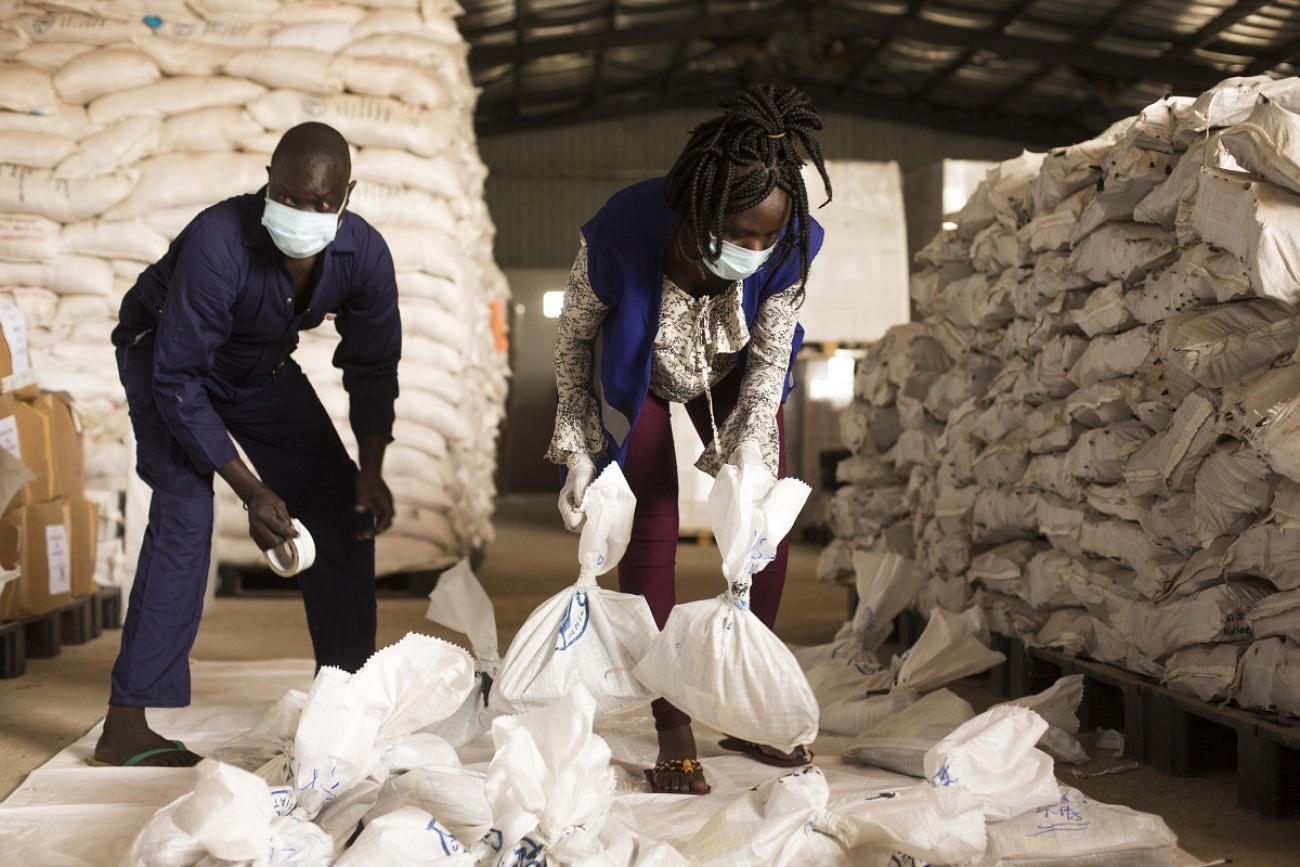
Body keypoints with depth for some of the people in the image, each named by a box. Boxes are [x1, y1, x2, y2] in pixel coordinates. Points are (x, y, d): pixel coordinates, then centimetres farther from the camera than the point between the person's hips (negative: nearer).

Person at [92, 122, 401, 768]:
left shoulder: (364, 254, -23)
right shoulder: (218, 243, -38)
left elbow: (373, 367, -8)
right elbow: (178, 379, -33)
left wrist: (371, 469, -21)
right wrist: (250, 490, -35)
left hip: (263, 370, 6)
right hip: (165, 357, -5)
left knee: (343, 509, 0)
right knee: (184, 510, -23)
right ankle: (126, 724, -21)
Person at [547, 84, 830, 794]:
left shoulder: (790, 248, -34)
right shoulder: (621, 235, -40)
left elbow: (769, 363, -20)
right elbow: (573, 340, -20)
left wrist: (747, 464, -31)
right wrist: (579, 450, -17)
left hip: (731, 379, 3)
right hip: (639, 379, -2)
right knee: (650, 538, -8)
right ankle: (672, 730, 1)